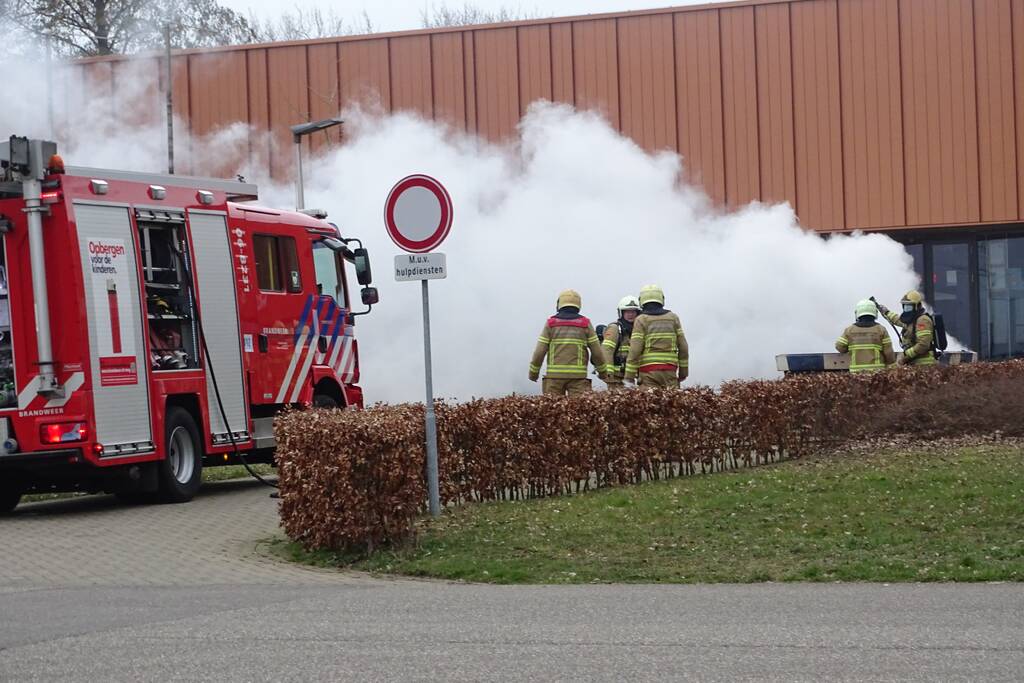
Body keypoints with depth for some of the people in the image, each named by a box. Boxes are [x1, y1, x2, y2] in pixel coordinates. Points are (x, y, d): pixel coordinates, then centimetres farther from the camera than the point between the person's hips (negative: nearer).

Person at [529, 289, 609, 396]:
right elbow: (597, 352, 4)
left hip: (555, 375, 0)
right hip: (578, 375, 0)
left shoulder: (551, 324, 3)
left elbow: (539, 352, 1)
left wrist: (533, 372, 14)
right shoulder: (585, 324, 4)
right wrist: (602, 371, 19)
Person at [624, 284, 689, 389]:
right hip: (669, 371, 3)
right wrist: (683, 371, 16)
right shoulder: (673, 318, 10)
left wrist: (629, 376, -7)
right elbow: (683, 347, 8)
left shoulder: (641, 320, -1)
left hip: (648, 371, -3)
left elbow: (635, 350, -9)